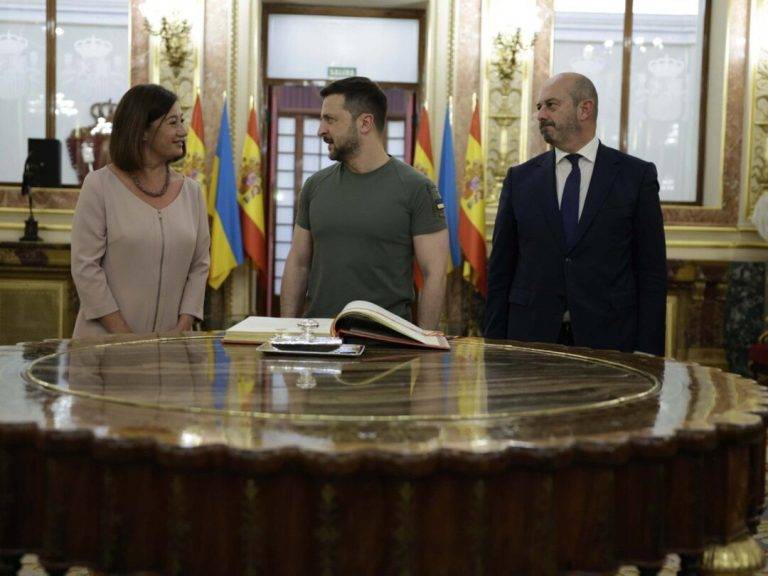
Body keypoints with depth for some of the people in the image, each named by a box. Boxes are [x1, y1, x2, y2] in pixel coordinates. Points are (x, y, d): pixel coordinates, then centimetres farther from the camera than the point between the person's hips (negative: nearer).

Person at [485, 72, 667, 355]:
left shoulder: (636, 175, 1)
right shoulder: (520, 178, 7)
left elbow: (652, 271, 0)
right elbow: (500, 270, 8)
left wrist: (647, 352, -7)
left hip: (608, 340, -1)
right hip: (531, 339, 2)